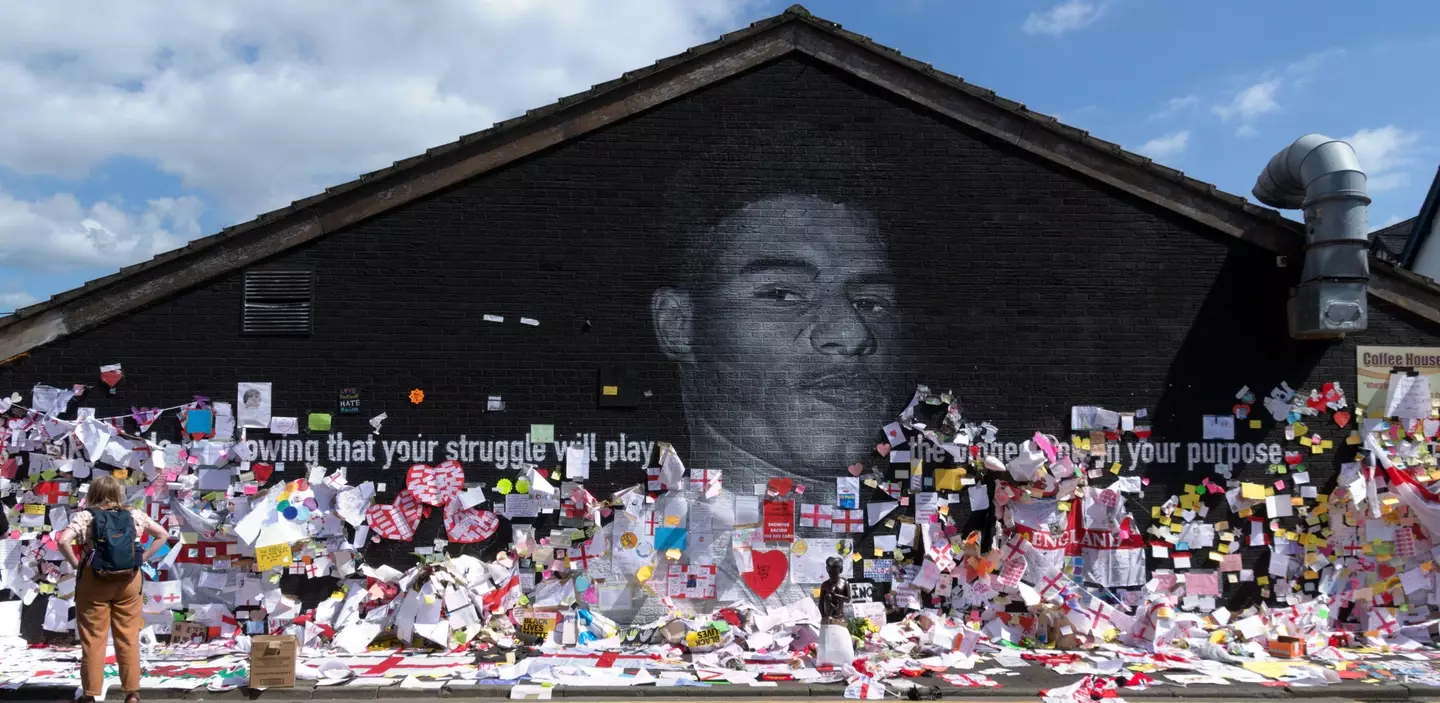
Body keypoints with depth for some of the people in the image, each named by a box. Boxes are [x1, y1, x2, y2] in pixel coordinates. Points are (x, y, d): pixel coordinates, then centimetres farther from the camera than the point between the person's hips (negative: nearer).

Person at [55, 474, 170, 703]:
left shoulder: (85, 516, -4)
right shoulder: (133, 515, 4)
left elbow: (63, 540, -20)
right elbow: (163, 534, 7)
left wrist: (74, 563, -7)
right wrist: (142, 558, 7)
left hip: (94, 581, -2)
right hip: (129, 580, 2)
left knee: (93, 639, 6)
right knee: (129, 638, 8)